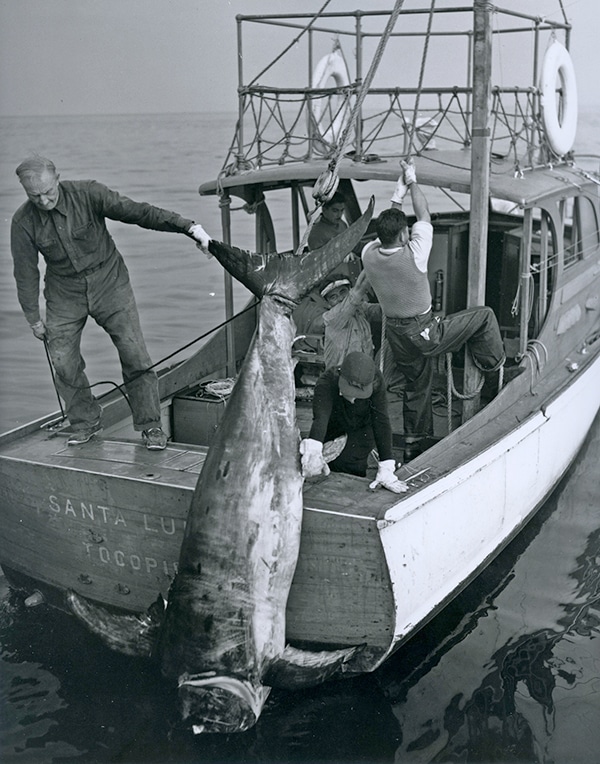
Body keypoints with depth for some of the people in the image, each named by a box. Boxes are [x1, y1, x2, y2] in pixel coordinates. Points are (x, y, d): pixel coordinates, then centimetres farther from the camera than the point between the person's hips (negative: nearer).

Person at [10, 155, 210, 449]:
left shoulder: (87, 194, -16)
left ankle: (150, 425, 0)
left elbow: (137, 211, -18)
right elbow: (25, 273, -1)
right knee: (63, 361, -5)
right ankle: (85, 422, 16)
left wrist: (187, 226, -25)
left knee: (134, 353, -10)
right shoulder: (23, 222, -9)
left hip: (109, 282, -2)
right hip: (65, 294, 2)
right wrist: (34, 318, 3)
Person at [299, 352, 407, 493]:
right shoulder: (327, 382, -38)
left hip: (363, 425, -1)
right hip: (334, 422, 1)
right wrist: (312, 449, -75)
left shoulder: (375, 381, -36)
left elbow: (381, 422, -37)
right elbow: (320, 416, -54)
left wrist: (386, 470, -43)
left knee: (350, 466, -21)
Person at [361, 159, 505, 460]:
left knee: (416, 386, 24)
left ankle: (413, 443, 33)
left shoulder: (369, 255, -12)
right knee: (484, 315, 9)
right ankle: (493, 364, 25)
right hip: (424, 332, -6)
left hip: (396, 334, 6)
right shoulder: (413, 255, -26)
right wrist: (412, 182, 4)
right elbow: (424, 216, -10)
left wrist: (397, 196, 14)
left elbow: (385, 231, 11)